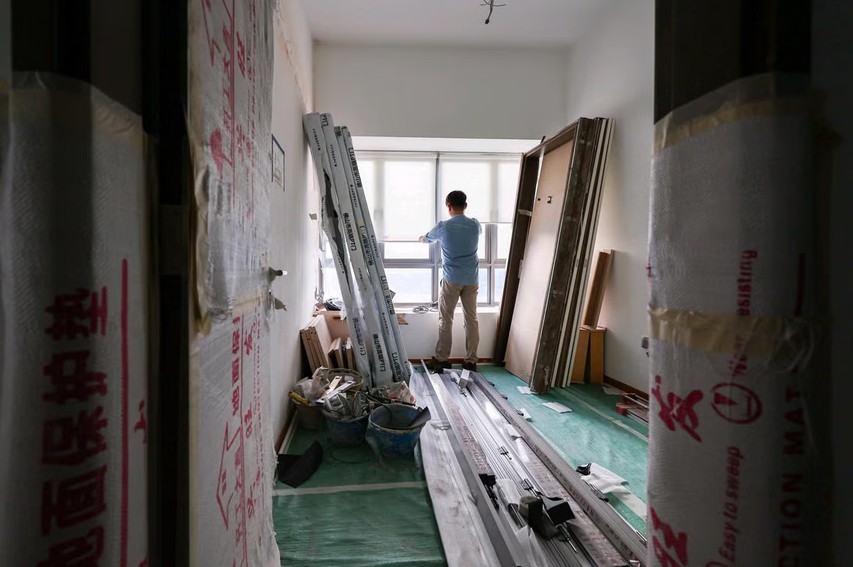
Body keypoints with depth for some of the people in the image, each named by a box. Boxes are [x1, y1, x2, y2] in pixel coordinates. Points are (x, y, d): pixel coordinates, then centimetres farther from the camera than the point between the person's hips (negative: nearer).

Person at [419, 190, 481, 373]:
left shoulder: (443, 226, -8)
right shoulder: (475, 225, 1)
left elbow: (426, 238, 12)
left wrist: (421, 238, 38)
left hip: (452, 279, -3)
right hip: (472, 279, 3)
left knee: (445, 320, 6)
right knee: (471, 319, 8)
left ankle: (441, 359, 11)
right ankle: (471, 360, 14)